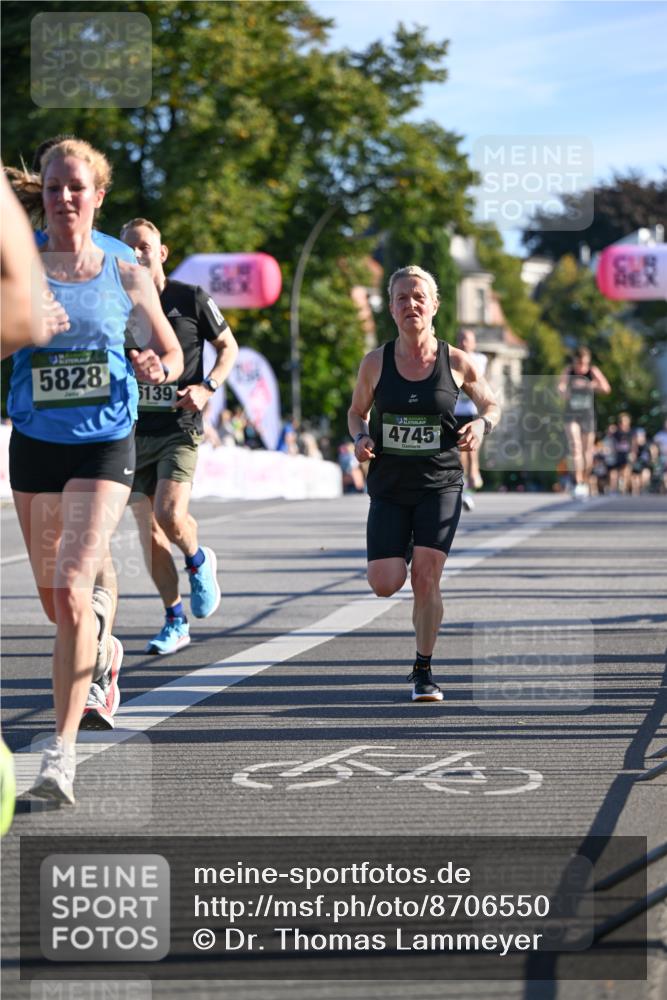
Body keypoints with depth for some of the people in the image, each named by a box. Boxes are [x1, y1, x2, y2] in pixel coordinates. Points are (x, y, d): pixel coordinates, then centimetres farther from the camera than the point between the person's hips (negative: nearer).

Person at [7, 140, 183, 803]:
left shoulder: (125, 277, 2)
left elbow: (171, 353, 12)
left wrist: (155, 368, -10)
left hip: (104, 446, -2)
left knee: (72, 594, -17)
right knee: (54, 603, 14)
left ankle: (62, 749, -13)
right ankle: (104, 650, 50)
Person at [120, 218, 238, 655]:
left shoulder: (191, 299, -2)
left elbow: (228, 347, 8)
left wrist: (207, 387, -8)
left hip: (179, 427, -3)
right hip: (134, 430, 3)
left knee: (170, 515, -21)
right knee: (149, 532, 3)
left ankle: (199, 562, 14)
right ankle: (176, 622, 17)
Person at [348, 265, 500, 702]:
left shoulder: (456, 362, -3)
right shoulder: (375, 363, -1)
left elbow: (492, 404, 12)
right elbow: (356, 411, 15)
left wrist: (481, 425, -10)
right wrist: (361, 438, -6)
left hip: (440, 485, -1)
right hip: (389, 486, 1)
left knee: (426, 578, -11)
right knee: (385, 584, -9)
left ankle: (424, 673, 6)